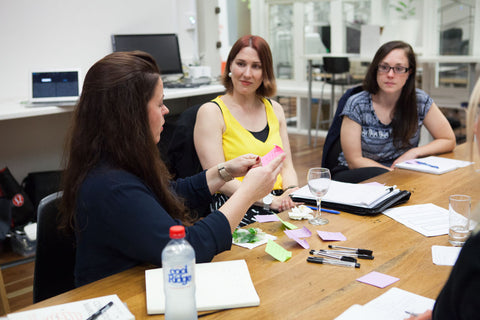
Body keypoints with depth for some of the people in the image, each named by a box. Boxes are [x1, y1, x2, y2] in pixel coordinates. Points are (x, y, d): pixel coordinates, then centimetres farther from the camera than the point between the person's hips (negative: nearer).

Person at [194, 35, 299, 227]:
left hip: (280, 205, 6)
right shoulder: (211, 112, -2)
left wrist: (292, 191, -8)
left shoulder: (274, 109, 17)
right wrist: (268, 200, -20)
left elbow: (287, 165, 15)